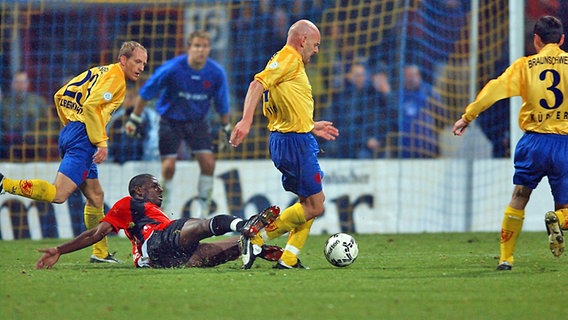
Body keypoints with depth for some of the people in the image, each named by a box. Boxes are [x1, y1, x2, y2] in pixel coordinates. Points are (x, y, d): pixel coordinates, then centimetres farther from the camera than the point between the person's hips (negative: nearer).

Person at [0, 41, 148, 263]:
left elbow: (61, 96, 21)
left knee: (96, 197, 16)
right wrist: (102, 142, -18)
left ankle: (100, 253, 20)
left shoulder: (98, 72, 22)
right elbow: (91, 106, -20)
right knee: (58, 194, -21)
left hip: (70, 132, 10)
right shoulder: (114, 77, -5)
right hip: (82, 138, -10)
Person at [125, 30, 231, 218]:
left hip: (197, 122, 2)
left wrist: (226, 128, 11)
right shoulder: (172, 68, -21)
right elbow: (145, 92, -9)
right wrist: (135, 118, -5)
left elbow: (222, 104, 4)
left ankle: (203, 209, 5)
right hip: (170, 121, -2)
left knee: (208, 162, -12)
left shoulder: (216, 73, -13)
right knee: (168, 166, -12)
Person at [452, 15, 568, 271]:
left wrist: (467, 116, 3)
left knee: (518, 199, 17)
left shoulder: (525, 65, 3)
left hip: (534, 142, 1)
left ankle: (506, 257, 13)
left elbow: (495, 89, -1)